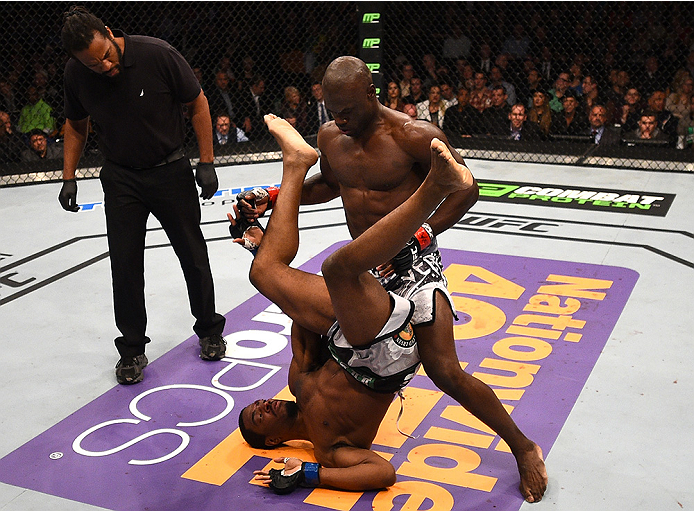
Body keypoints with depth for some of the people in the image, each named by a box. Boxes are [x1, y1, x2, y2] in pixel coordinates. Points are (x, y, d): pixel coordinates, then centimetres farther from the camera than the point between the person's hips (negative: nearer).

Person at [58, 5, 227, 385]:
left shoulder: (157, 54, -22)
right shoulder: (76, 73, -11)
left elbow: (197, 103, -9)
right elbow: (75, 125, 8)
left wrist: (206, 163, -10)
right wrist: (69, 178, 2)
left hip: (171, 171, -2)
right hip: (120, 179, 2)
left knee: (193, 256, 8)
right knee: (125, 265, 1)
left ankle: (209, 331, 30)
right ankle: (132, 349, 17)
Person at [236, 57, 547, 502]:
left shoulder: (416, 137, -20)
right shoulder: (330, 136, 1)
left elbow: (465, 191, -12)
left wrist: (416, 239, -22)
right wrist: (274, 197, 9)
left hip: (413, 264, -7)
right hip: (361, 265, 7)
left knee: (445, 372, -13)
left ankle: (522, 447, 6)